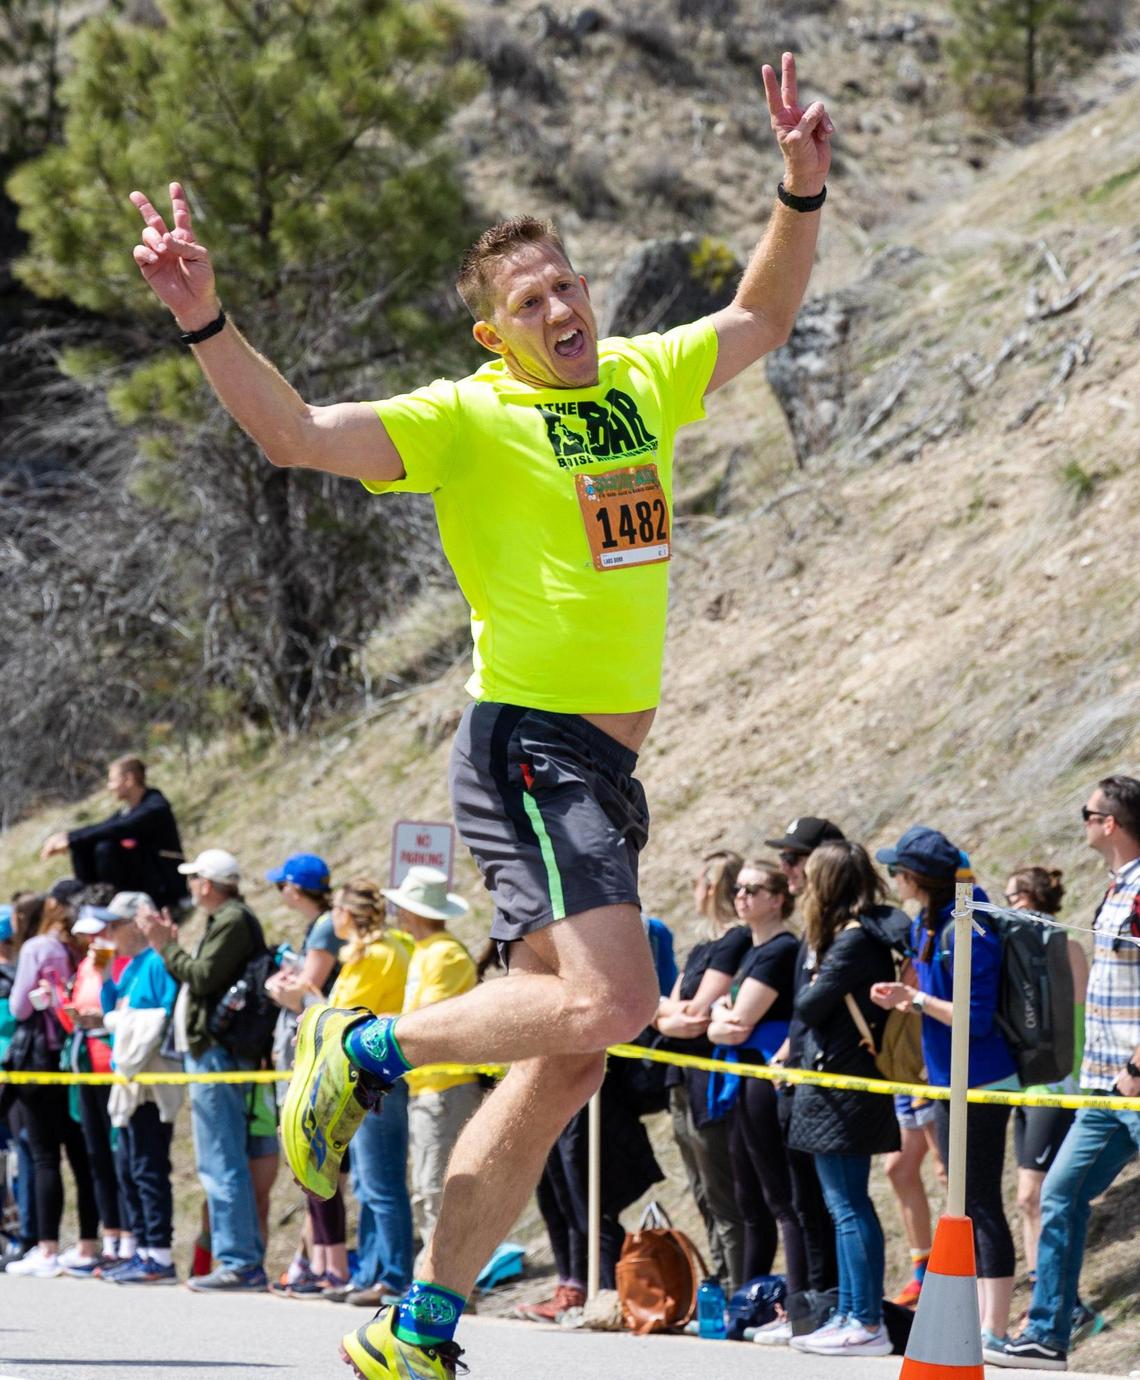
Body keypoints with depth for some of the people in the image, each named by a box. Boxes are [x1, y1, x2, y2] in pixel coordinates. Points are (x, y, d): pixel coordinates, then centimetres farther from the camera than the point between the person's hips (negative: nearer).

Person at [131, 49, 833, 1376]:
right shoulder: (469, 420, -8)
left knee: (565, 1061, 4)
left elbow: (760, 317, 29)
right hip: (529, 749, -7)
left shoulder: (646, 380, 12)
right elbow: (299, 434, -19)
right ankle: (361, 1050, -1)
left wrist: (802, 191, 15)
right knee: (607, 1001, -24)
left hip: (607, 766, 7)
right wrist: (206, 322, -32)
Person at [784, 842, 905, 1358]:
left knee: (848, 1206, -8)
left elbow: (809, 1006, -17)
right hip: (838, 1081, 10)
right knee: (846, 1205, 14)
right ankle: (849, 1315, 19)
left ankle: (867, 1323, -9)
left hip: (841, 1082, -10)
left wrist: (811, 985, 3)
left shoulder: (853, 940, -17)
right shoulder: (865, 933, 12)